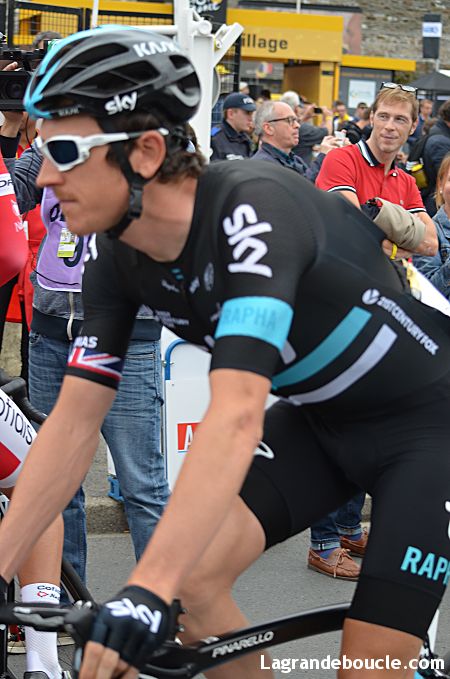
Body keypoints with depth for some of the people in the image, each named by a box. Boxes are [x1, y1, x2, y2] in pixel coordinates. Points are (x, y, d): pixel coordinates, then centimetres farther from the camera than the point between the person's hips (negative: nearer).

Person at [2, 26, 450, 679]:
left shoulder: (251, 208, -33)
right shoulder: (116, 256, -11)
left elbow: (237, 415, -44)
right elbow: (74, 422, -7)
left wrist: (148, 590, -52)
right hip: (320, 416, 6)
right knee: (193, 576, -13)